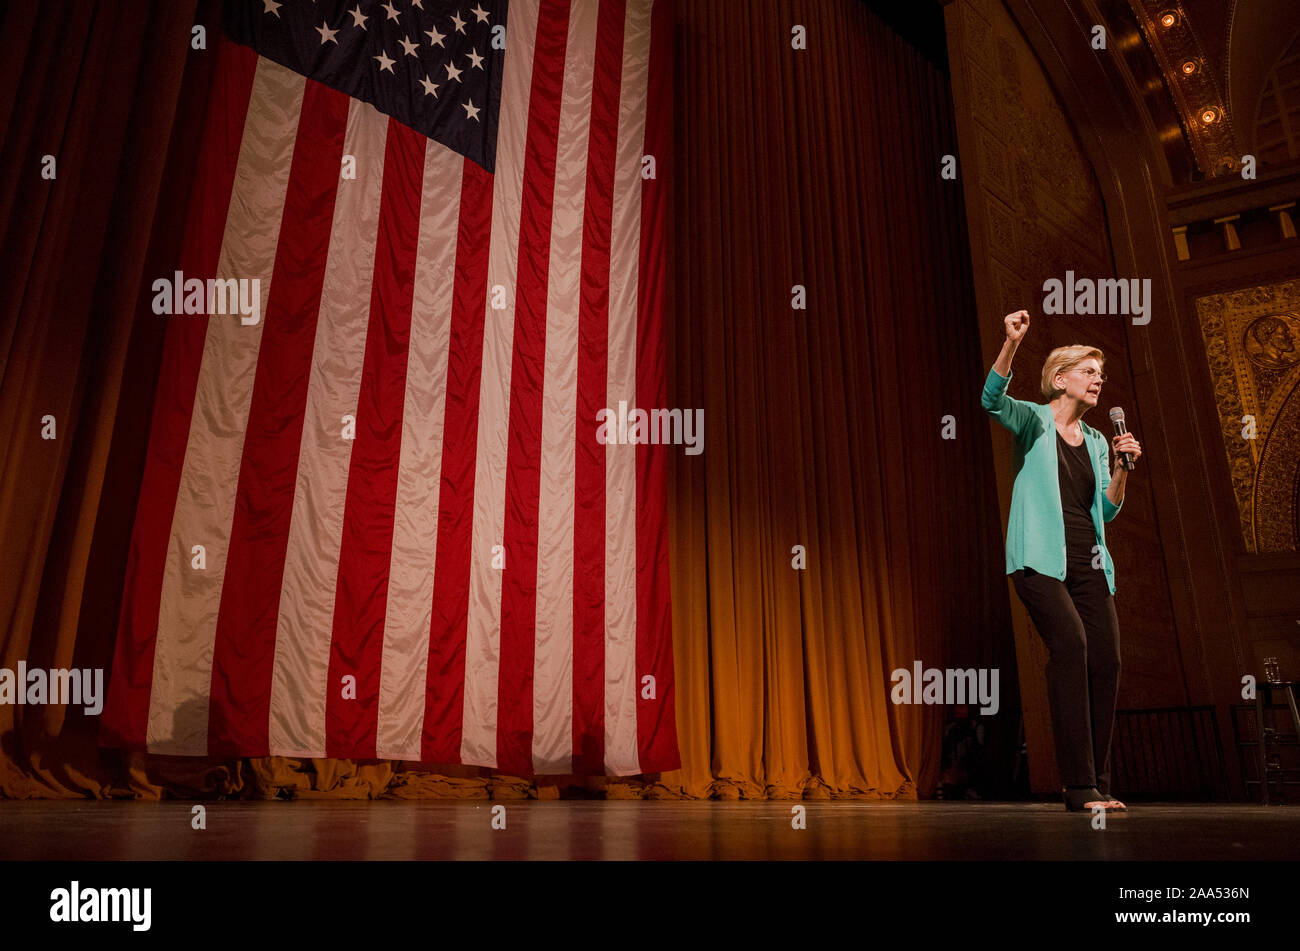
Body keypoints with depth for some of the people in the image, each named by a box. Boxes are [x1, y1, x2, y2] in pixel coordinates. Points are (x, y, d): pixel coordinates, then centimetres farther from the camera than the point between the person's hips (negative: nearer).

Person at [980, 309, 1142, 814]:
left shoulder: (1097, 440, 20)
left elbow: (1107, 509, 18)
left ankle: (1097, 784, 8)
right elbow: (992, 398, -18)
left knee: (1106, 659, -3)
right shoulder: (1032, 420, 4)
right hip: (1040, 557, -6)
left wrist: (1123, 469, 1)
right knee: (1071, 645, -21)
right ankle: (1079, 786, -16)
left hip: (1088, 563, 6)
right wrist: (1011, 345, -32)